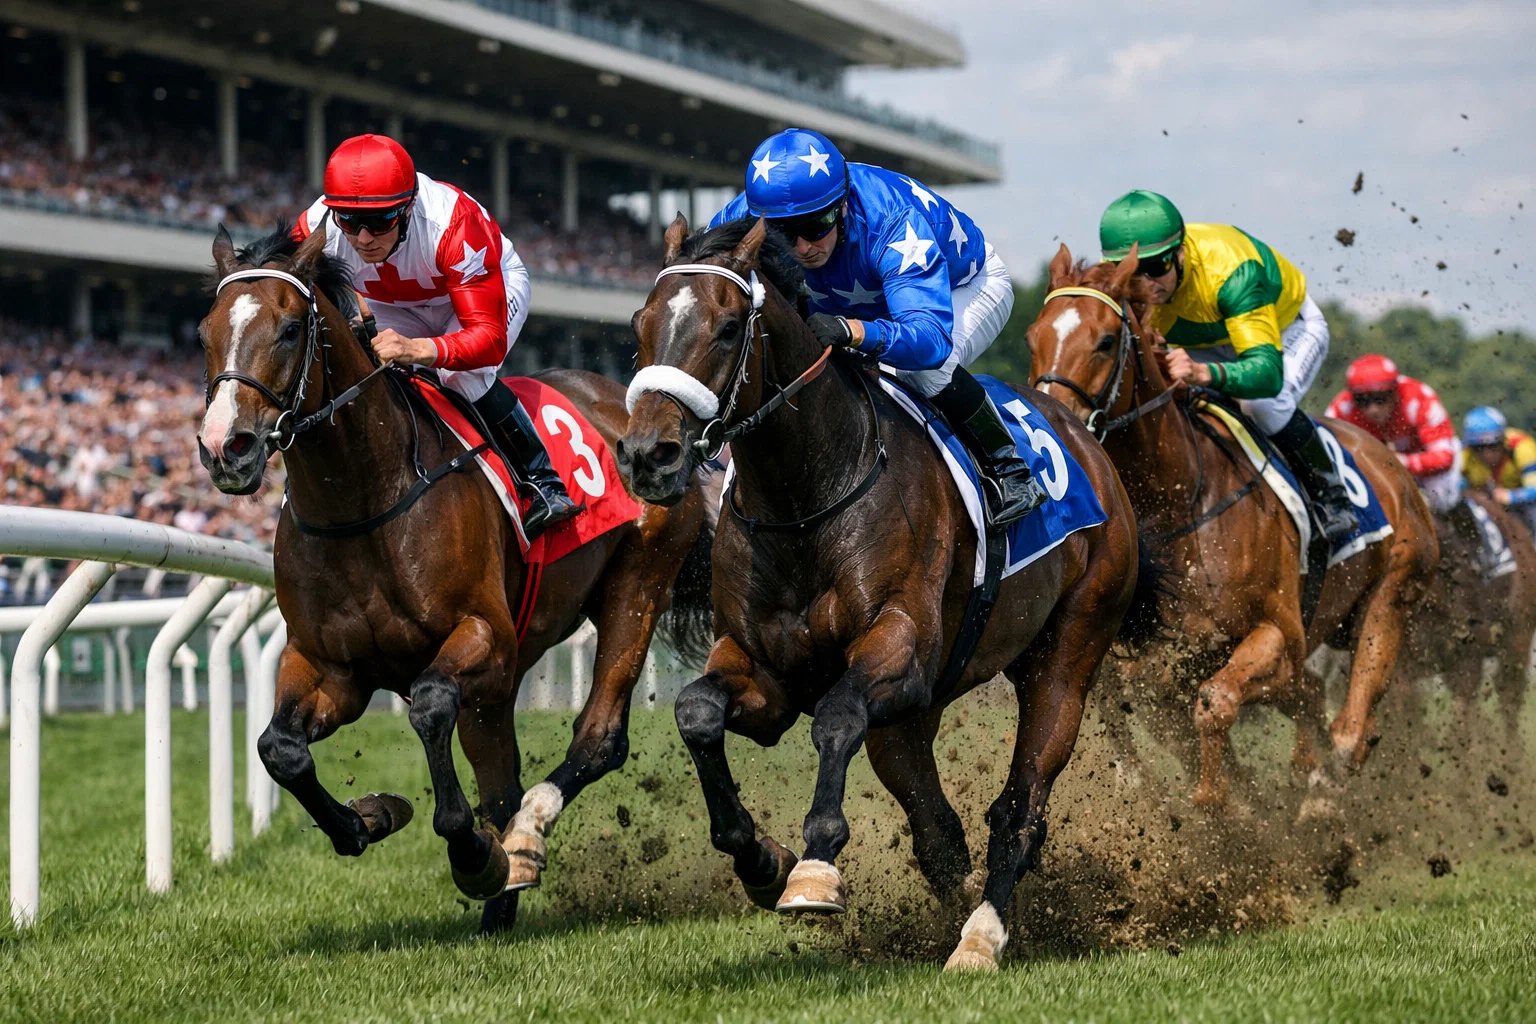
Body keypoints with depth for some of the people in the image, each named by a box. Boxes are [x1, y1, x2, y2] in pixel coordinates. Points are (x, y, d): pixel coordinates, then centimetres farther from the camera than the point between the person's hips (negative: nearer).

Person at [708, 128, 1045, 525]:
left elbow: (931, 337, -57)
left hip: (968, 287, -6)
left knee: (923, 366, -35)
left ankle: (1008, 469, -14)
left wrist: (850, 330, -75)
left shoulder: (897, 226, -45)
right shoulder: (746, 217, -32)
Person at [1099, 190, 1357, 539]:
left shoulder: (1229, 272, -44)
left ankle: (1330, 496, -12)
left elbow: (1269, 371, -53)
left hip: (1287, 329, -5)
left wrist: (1205, 374, -74)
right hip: (1204, 344, 5)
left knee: (1261, 402, -35)